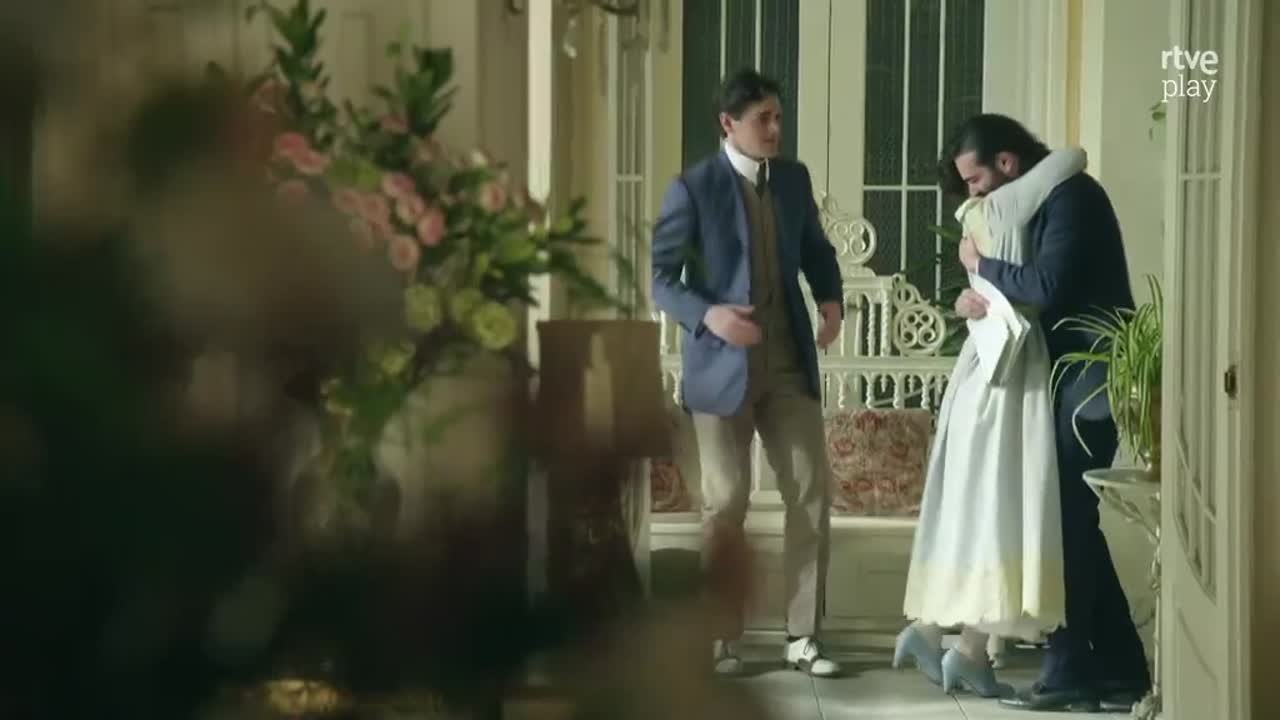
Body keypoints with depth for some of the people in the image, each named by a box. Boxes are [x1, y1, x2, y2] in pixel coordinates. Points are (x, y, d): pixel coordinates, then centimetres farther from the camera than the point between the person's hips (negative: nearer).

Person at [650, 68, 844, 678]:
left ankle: (802, 635, 9)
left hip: (789, 363, 5)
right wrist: (707, 315, -24)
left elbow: (815, 248, 19)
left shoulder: (793, 178, 7)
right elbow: (659, 275, -8)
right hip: (723, 366, -4)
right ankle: (719, 636, 15)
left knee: (811, 491, 1)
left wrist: (830, 298, -1)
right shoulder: (693, 188, -8)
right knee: (726, 502, 2)